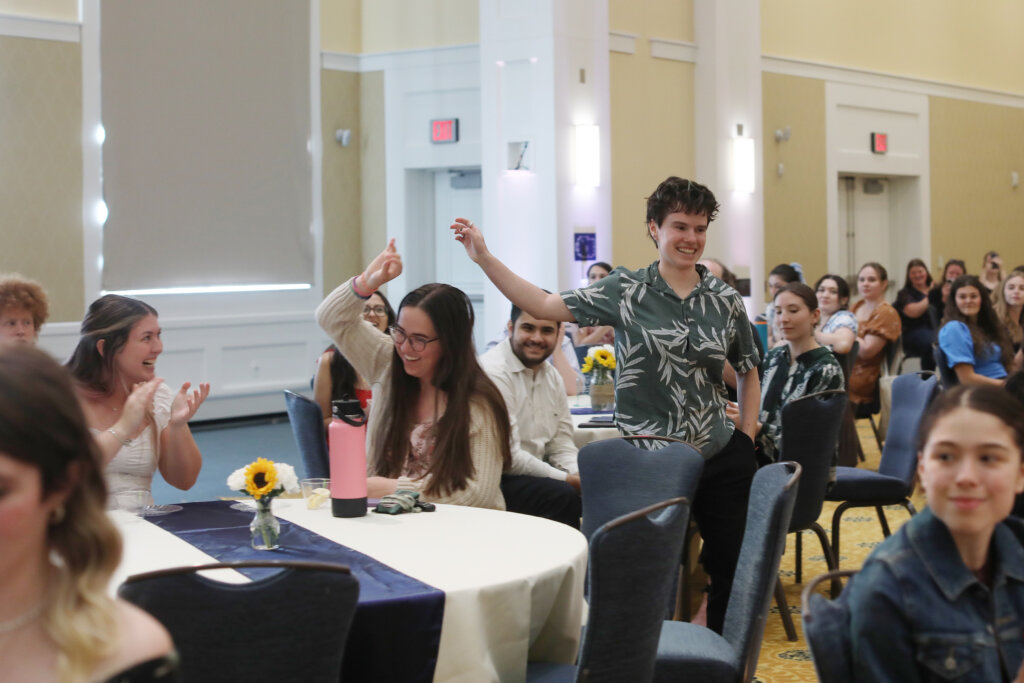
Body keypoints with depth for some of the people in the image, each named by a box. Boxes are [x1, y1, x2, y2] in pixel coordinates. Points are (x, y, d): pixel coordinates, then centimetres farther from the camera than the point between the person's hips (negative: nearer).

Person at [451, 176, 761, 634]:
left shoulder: (725, 301, 4)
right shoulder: (625, 291, -3)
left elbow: (748, 372, 16)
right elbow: (544, 307, -10)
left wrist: (747, 437, 7)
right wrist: (484, 258, -16)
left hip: (721, 459, 3)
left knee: (735, 566, 5)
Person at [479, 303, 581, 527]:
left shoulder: (552, 376, 11)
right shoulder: (494, 373, -16)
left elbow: (561, 445, 12)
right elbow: (507, 457, -21)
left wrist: (581, 475, -10)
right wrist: (569, 481, -18)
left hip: (534, 473, 8)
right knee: (563, 495, -29)